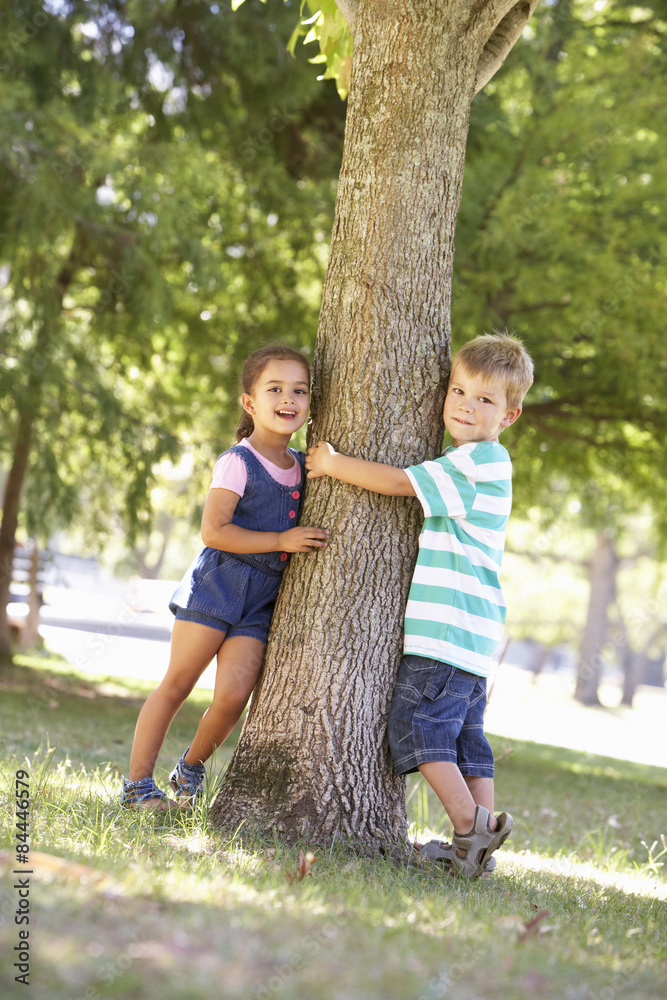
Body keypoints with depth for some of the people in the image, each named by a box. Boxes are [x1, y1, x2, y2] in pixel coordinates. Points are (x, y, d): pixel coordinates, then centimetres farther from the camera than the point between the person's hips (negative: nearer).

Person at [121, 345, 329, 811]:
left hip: (262, 599, 5)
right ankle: (138, 783, 10)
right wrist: (282, 540, -18)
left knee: (235, 693, -9)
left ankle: (192, 768, 16)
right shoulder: (238, 462, -9)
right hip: (218, 584, -5)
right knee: (177, 684, -1)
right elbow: (214, 531, -17)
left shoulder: (302, 464, 12)